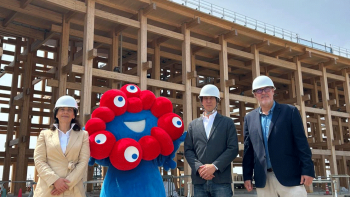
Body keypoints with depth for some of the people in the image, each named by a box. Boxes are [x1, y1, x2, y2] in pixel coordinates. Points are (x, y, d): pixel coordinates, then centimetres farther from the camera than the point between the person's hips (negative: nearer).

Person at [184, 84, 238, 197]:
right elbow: (188, 150, 9)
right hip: (199, 180, 2)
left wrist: (214, 166, -12)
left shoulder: (228, 122, 11)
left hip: (221, 179, -2)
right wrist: (199, 167, -10)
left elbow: (233, 148, 0)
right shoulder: (193, 125, 17)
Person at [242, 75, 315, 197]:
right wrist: (247, 176, 6)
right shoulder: (249, 118, 10)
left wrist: (307, 170, -8)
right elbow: (248, 149, 10)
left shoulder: (290, 111, 3)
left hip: (289, 176, -2)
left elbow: (301, 143, -1)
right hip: (263, 180, 3)